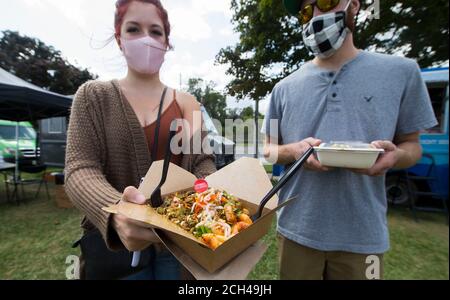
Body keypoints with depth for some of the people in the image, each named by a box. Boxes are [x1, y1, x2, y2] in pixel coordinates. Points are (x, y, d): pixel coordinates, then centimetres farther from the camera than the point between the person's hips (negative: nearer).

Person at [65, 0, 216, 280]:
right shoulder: (93, 96, -3)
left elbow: (203, 160, -2)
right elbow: (80, 170, -12)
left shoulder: (187, 103, 1)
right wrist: (115, 212, -33)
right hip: (113, 242, -1)